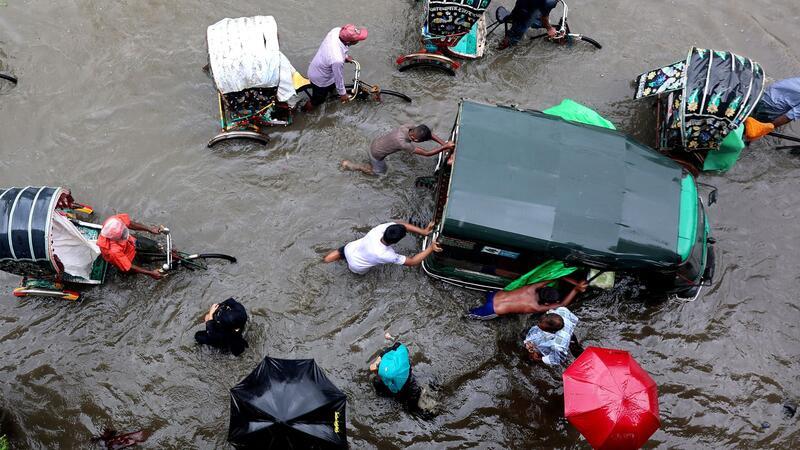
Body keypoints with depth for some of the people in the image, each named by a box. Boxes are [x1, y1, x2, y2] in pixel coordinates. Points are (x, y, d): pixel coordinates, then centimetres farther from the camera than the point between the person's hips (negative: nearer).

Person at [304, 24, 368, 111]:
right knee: (318, 100, 25)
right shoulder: (337, 60, -45)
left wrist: (345, 56, 16)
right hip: (320, 79, -6)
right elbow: (339, 78, -25)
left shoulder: (337, 30, -26)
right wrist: (342, 93, -7)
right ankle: (307, 109, 53)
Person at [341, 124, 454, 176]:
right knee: (380, 171, 22)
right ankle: (351, 166, 20)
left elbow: (429, 134, -9)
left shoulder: (407, 127, -20)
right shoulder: (403, 143, -41)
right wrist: (445, 147, -34)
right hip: (376, 155, -8)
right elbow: (426, 153, -37)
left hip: (375, 143, 8)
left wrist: (444, 143, -16)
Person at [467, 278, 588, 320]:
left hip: (495, 294, 5)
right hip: (492, 310, -5)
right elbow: (562, 304, -21)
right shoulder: (536, 307, -24)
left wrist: (576, 283, -7)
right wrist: (576, 289, -30)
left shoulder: (532, 288, -10)